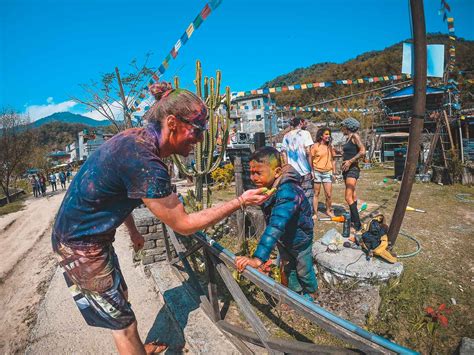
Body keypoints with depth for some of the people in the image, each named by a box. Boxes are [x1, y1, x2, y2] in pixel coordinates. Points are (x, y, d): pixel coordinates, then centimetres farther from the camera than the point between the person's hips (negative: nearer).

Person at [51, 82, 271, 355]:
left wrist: (132, 230, 21)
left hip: (89, 234, 10)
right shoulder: (144, 162, -33)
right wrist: (240, 202, -20)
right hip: (82, 246, -9)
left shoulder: (137, 137, -3)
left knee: (120, 296, 26)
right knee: (124, 324, 5)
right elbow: (184, 225, -25)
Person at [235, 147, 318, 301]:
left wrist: (258, 259, -59)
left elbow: (276, 226, -54)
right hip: (283, 237, 6)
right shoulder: (267, 186, -18)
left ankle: (311, 292, 50)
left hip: (299, 237, -6)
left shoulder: (287, 192, -42)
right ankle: (296, 292, 51)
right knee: (286, 268, 24)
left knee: (303, 270, 19)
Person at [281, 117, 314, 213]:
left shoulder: (286, 136, 11)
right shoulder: (304, 133, -1)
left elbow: (284, 154, 8)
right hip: (304, 170, -4)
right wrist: (311, 169, -5)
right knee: (307, 197, 4)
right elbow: (308, 152, -9)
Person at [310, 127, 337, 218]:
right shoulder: (315, 146, -4)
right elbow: (311, 160, -3)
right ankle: (315, 213, 13)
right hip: (317, 172, -3)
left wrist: (334, 172, 8)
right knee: (316, 193, 4)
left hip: (327, 172, 3)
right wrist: (312, 172, -9)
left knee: (329, 194, 2)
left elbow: (332, 160, 12)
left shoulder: (330, 146, 8)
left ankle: (328, 210, 25)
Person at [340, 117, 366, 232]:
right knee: (352, 195, 15)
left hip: (352, 169, -10)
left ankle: (357, 224, -12)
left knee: (348, 197, -16)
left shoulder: (355, 136, -9)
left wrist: (350, 161, -22)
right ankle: (353, 219, 25)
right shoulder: (348, 138, 15)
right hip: (346, 169, 10)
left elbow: (362, 151, -20)